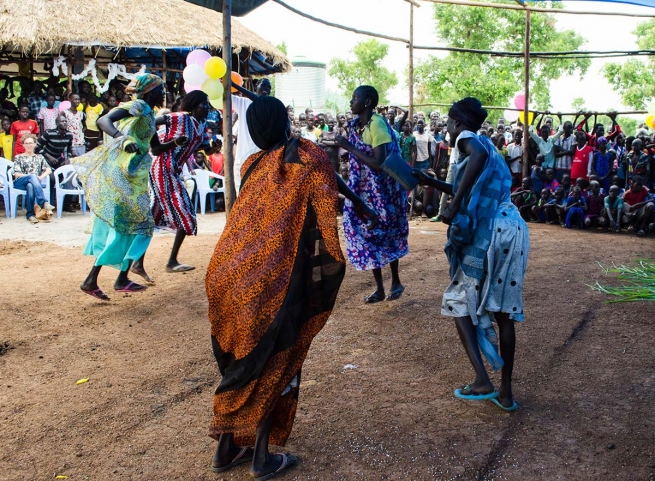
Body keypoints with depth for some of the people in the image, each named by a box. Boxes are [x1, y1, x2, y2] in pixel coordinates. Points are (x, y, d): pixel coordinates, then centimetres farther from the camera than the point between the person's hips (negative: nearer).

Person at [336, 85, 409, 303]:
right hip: (364, 188, 7)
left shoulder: (377, 124, -20)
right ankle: (379, 288, 18)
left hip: (381, 189, -7)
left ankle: (395, 281, 27)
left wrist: (350, 147, -23)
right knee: (367, 234, 8)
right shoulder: (356, 123, 3)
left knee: (385, 233, 7)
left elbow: (379, 164, -27)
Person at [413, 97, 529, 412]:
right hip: (514, 229, 8)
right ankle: (506, 392, 17)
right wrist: (430, 182, 37)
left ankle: (482, 381, -1)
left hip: (488, 233, -8)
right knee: (504, 311, 12)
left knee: (459, 301, 7)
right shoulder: (483, 143, 27)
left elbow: (478, 156, -26)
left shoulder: (467, 138, 1)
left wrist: (453, 208, -23)